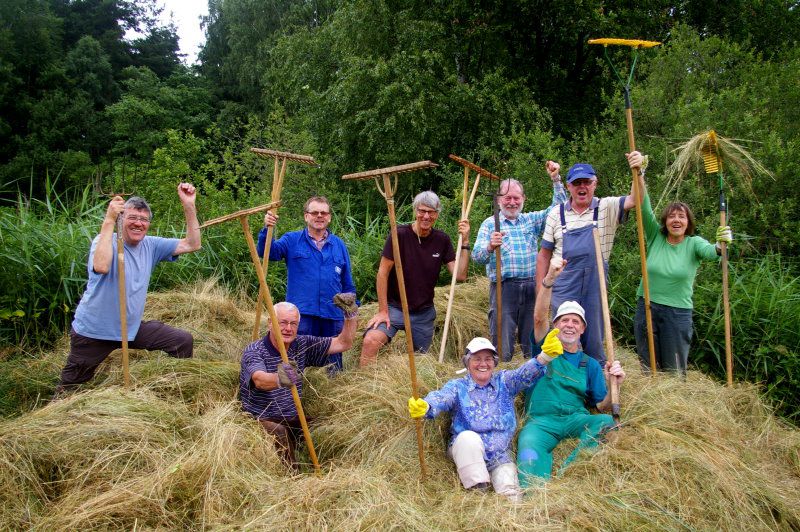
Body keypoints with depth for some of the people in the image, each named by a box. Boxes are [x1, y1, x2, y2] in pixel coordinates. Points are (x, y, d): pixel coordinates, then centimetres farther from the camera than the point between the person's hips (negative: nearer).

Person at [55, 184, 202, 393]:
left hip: (132, 328, 4)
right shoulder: (105, 241, -15)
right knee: (69, 390, 9)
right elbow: (101, 266, -38)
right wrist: (109, 220, -36)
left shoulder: (151, 245, 0)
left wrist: (189, 206, -16)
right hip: (92, 332, -4)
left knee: (183, 341, -3)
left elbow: (192, 245, -6)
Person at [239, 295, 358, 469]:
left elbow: (343, 343, 4)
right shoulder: (253, 351, -14)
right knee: (280, 433, -35)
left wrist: (351, 313, -10)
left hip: (294, 420, 5)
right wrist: (279, 379, -58)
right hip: (262, 420, -5)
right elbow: (259, 380, -36)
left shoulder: (302, 345, 3)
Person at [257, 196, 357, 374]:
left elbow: (348, 284, 15)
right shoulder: (292, 240, 5)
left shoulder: (339, 245, 12)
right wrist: (267, 229, -27)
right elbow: (266, 252, -11)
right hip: (302, 316, -2)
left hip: (333, 317, 3)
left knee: (334, 371, 11)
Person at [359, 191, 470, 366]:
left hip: (425, 312, 4)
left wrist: (464, 243, -13)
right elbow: (383, 273, -11)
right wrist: (383, 311, -12)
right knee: (370, 341, -28)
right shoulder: (400, 235, -14)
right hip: (395, 307, -4)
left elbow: (460, 275, -4)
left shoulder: (442, 240, -1)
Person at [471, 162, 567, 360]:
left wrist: (555, 180, -2)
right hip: (504, 287, -3)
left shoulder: (532, 220, 16)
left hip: (532, 286, 3)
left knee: (533, 347, 10)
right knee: (502, 349, -5)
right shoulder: (490, 223, 5)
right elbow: (476, 257, -7)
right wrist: (490, 247, -29)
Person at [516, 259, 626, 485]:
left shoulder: (591, 365, 21)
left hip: (576, 419, 2)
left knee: (606, 422, -31)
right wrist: (549, 279, -15)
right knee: (529, 452, -33)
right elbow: (539, 317, -1)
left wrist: (613, 386, -7)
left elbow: (602, 407, 14)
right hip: (540, 420, -2)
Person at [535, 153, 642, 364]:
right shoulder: (556, 214, 4)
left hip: (595, 286, 0)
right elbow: (544, 254, 7)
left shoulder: (607, 208, 3)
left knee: (595, 341, 11)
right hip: (563, 288, 0)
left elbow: (635, 199, -15)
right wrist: (541, 290, 3)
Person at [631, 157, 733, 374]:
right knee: (648, 366, 13)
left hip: (678, 313, -1)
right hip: (646, 307, 2)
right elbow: (645, 208, -12)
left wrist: (720, 246, -50)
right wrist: (640, 176, -25)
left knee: (674, 370, 8)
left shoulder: (693, 243, -4)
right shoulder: (655, 237, -1)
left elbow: (709, 251, -26)